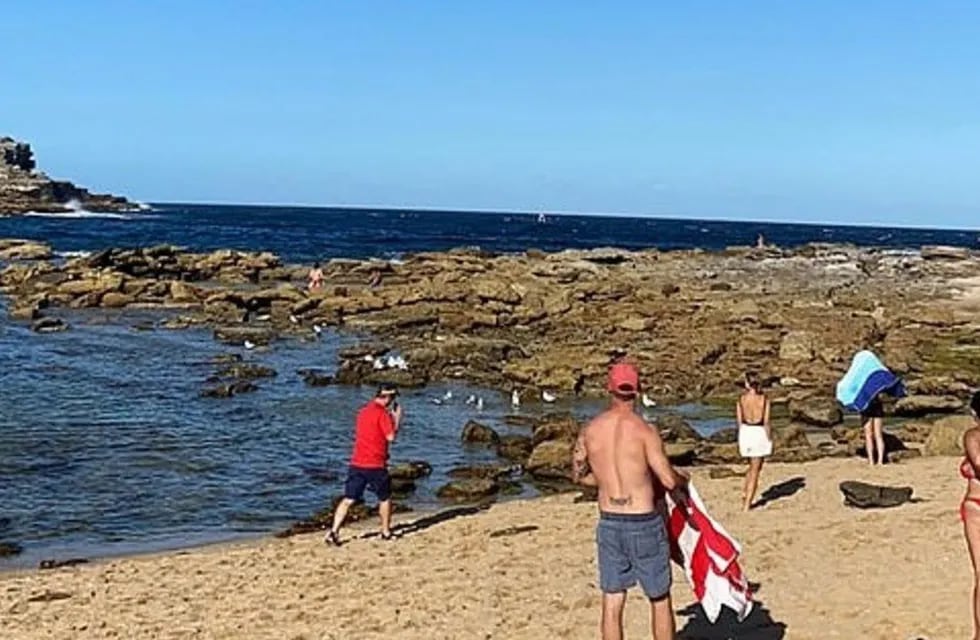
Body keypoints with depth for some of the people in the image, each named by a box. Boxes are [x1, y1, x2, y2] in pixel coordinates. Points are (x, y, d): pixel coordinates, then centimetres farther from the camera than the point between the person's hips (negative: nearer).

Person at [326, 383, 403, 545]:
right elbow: (391, 437, -14)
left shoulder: (364, 410, 14)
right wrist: (397, 418, -2)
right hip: (375, 465, -6)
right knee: (385, 498, 15)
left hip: (356, 463, 6)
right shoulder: (382, 413, -11)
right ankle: (386, 532, 25)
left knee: (348, 500, 3)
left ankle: (334, 531, -7)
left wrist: (391, 417, 23)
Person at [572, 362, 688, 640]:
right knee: (660, 600, 13)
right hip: (644, 524, -4)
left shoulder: (590, 430, -1)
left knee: (612, 602, 10)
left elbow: (579, 474, 12)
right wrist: (683, 481, 7)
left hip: (609, 523, 4)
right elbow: (669, 481, -16)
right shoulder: (644, 431, -15)